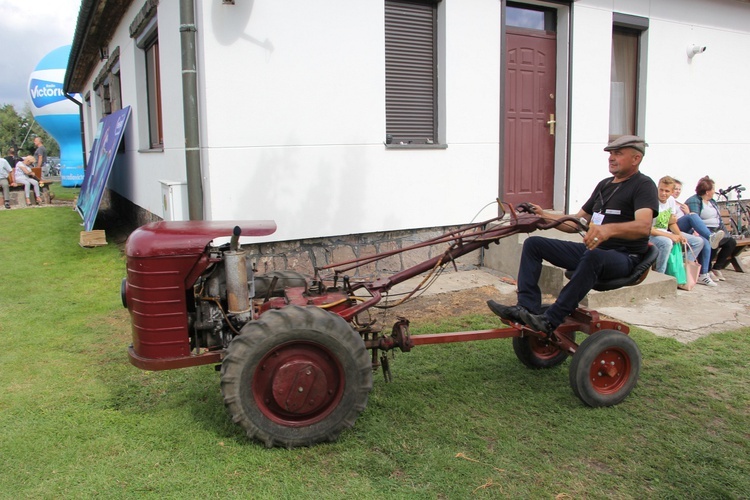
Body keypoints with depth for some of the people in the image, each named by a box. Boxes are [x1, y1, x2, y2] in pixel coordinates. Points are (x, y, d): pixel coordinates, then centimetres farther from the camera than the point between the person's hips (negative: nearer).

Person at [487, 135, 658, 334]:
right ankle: (527, 308, -17)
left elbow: (644, 226, -26)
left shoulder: (643, 185, -6)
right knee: (533, 243, -2)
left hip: (624, 257, -8)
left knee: (593, 256, -42)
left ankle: (549, 321, -40)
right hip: (591, 249, 8)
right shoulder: (604, 184, 19)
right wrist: (544, 215, 4)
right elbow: (576, 223, 20)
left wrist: (610, 229, -46)